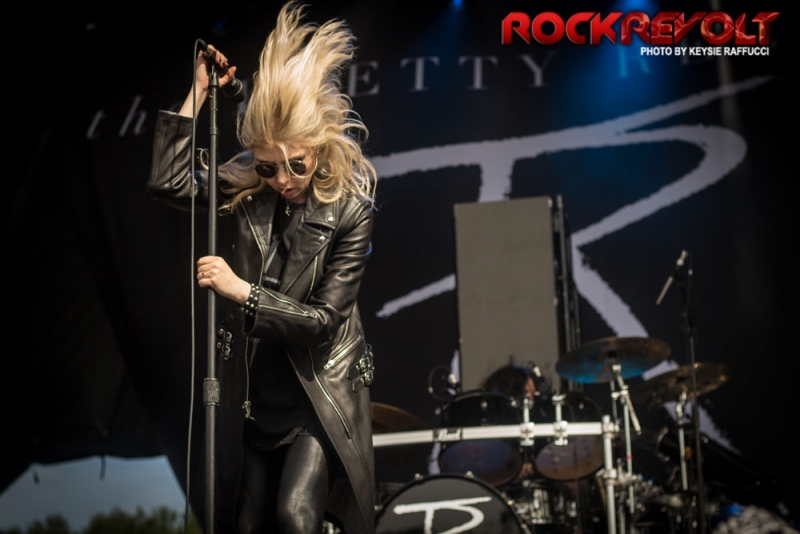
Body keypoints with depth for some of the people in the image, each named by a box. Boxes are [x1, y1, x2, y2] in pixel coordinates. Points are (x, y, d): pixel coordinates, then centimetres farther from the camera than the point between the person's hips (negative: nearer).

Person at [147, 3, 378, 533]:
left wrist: (240, 290, -25)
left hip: (320, 387, -5)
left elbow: (322, 320, -19)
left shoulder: (349, 210, -18)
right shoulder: (249, 187, -6)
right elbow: (169, 183, -14)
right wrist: (198, 92, -15)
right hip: (256, 385, 5)